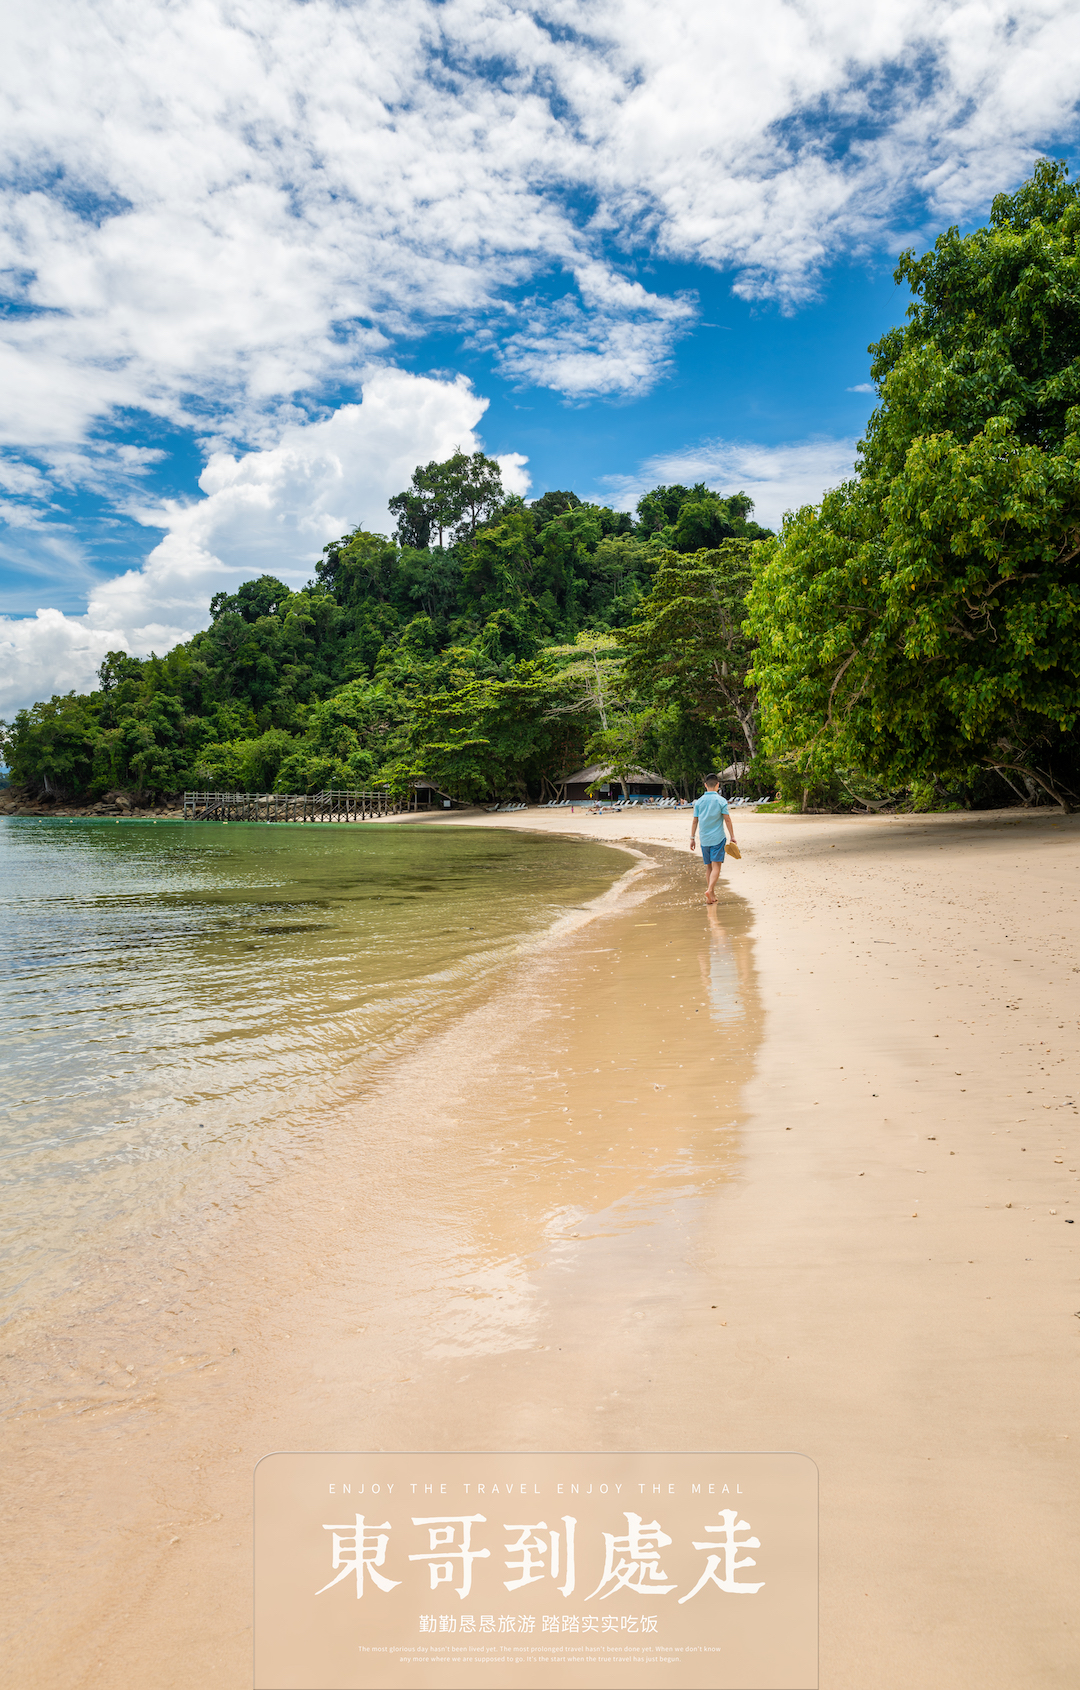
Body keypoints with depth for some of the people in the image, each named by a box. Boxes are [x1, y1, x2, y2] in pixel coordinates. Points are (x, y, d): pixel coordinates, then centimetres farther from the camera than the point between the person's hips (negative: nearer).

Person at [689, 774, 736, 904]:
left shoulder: (699, 801, 4)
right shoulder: (721, 801, -6)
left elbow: (695, 821, 6)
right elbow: (727, 820, -6)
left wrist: (692, 838, 12)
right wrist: (732, 837, 1)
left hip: (704, 839, 4)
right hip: (717, 838, -4)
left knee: (709, 867, 11)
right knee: (716, 866, -6)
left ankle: (712, 896, 14)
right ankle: (710, 890, -24)